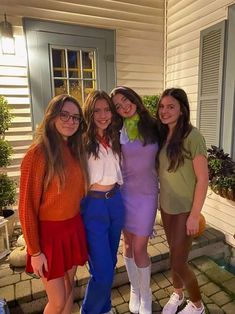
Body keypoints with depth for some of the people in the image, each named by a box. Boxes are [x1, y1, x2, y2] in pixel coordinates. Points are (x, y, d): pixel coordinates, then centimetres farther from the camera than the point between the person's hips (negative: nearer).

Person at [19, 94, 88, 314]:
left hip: (74, 228, 6)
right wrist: (35, 252, -12)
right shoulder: (37, 154, -19)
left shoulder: (76, 150, 2)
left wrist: (80, 224, 9)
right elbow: (27, 207, -15)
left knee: (69, 286, 21)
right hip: (50, 232, -6)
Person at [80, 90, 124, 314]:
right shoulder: (82, 141, -12)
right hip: (92, 206, -6)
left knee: (110, 263, 20)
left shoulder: (114, 139, 7)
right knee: (102, 271, -1)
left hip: (115, 202, 6)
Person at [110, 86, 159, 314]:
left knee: (139, 248, 4)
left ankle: (146, 293, 33)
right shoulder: (118, 130, -5)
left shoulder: (153, 126, -3)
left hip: (147, 194, -1)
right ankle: (134, 290, 40)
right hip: (125, 192, 1)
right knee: (128, 244, 14)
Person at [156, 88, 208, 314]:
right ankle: (177, 295, 46)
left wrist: (194, 215, -16)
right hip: (166, 207, 6)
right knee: (175, 256, 21)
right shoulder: (162, 136, 1)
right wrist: (159, 201, 4)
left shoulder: (192, 136, -19)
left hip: (185, 209, -5)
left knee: (178, 263, 4)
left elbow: (202, 179, -17)